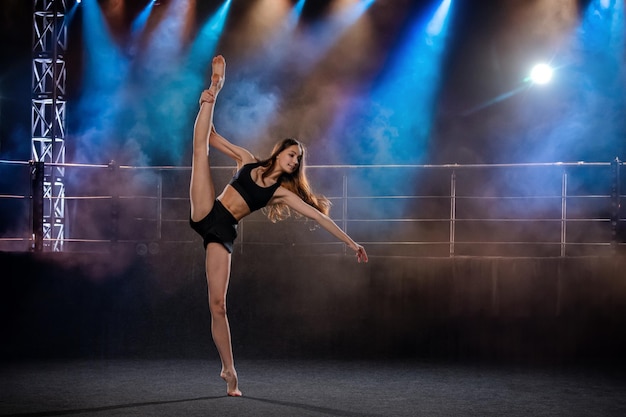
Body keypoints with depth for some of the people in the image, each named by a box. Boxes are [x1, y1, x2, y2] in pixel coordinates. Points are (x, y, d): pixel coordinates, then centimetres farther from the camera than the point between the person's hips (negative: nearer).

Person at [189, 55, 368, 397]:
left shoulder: (282, 190, 10)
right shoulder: (248, 161, 13)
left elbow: (318, 215, 6)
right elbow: (212, 138, 13)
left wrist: (351, 243, 3)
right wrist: (209, 100, -1)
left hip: (224, 233, -1)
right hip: (206, 214, 1)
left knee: (217, 304, -10)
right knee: (201, 144, -13)